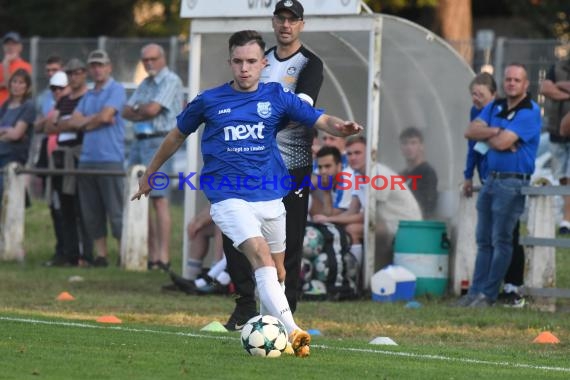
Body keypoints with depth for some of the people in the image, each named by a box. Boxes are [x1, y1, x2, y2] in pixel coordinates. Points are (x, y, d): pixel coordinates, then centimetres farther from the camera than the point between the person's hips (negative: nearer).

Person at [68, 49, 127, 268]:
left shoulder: (116, 90, -1)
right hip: (87, 158, 7)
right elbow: (74, 122, 11)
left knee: (116, 212, -8)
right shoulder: (88, 96, 20)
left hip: (110, 158, -7)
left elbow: (105, 116, -13)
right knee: (91, 213, 6)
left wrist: (86, 123, 4)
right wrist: (95, 118, -5)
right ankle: (100, 256, 11)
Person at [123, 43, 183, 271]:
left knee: (159, 199, -13)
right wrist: (142, 111, -5)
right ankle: (151, 255, 10)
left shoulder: (171, 81, -5)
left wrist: (137, 110, 6)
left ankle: (163, 258, -16)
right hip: (140, 142, 9)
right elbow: (127, 112, 15)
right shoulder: (145, 84, 22)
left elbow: (152, 109, -14)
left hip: (159, 143, -9)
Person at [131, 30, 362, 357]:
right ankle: (292, 331, -36)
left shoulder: (277, 97, 4)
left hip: (270, 197, 4)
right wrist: (149, 175, 25)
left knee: (277, 270, 12)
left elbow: (321, 120, -5)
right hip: (229, 197, -4)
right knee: (261, 254, -24)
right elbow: (177, 136, 17)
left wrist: (340, 127, -29)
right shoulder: (209, 101, 2)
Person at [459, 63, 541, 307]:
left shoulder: (529, 112, -11)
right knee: (484, 239, 9)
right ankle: (476, 291, 12)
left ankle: (488, 294, -2)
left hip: (512, 183, -8)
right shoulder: (495, 107, 13)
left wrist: (486, 136, 1)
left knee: (501, 240, -4)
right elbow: (470, 131, 2)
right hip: (491, 178, 8)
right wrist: (496, 132, -11)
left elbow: (502, 143, -19)